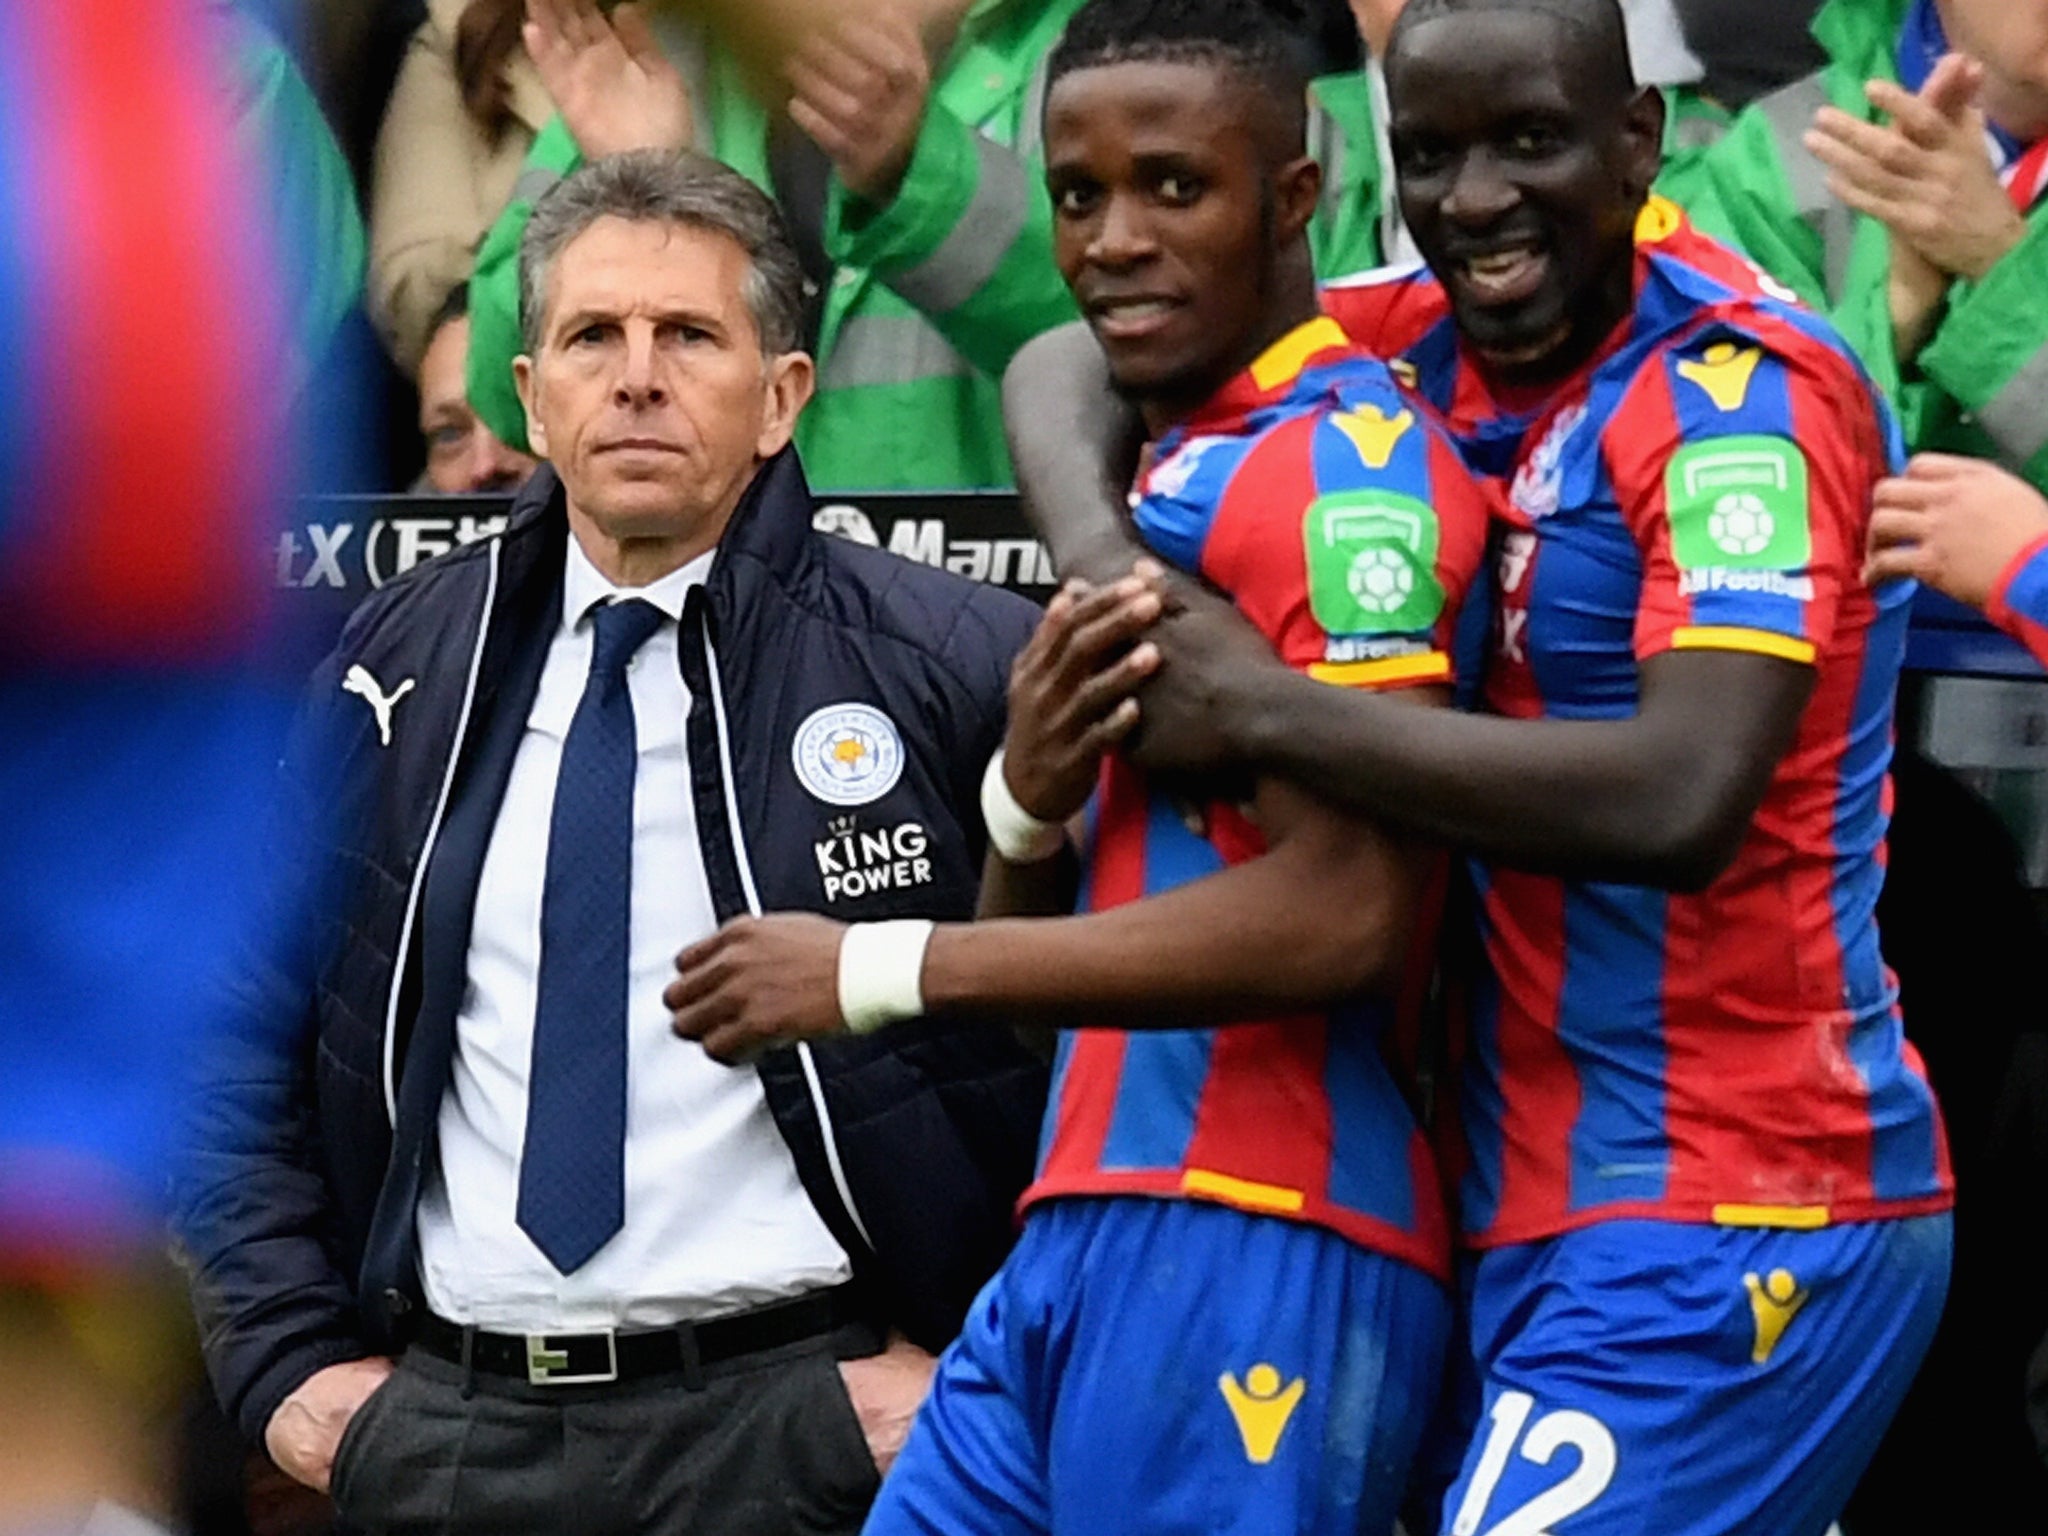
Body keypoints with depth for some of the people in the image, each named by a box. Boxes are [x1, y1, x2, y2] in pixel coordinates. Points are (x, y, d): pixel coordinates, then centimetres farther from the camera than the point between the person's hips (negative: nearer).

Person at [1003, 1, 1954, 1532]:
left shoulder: (1744, 386, -14)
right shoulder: (1442, 336, 7)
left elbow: (1681, 798, -27)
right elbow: (1070, 366, 14)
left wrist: (1259, 707, -22)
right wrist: (1100, 555, -9)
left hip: (1726, 1220, -8)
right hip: (1540, 1207, 8)